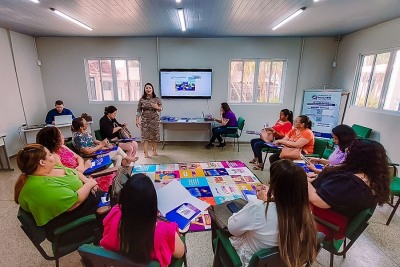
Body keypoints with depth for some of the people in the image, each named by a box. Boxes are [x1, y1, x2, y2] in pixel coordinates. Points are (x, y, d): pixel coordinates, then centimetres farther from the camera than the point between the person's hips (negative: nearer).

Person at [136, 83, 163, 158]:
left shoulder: (157, 99, 1)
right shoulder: (141, 99, 1)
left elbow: (161, 109, 4)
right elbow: (138, 110, 2)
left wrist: (157, 107, -18)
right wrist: (137, 119, -4)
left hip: (155, 120, 1)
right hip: (144, 120, 0)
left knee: (154, 136, 6)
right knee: (145, 136, -4)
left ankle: (154, 151, 22)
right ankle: (146, 153, 0)